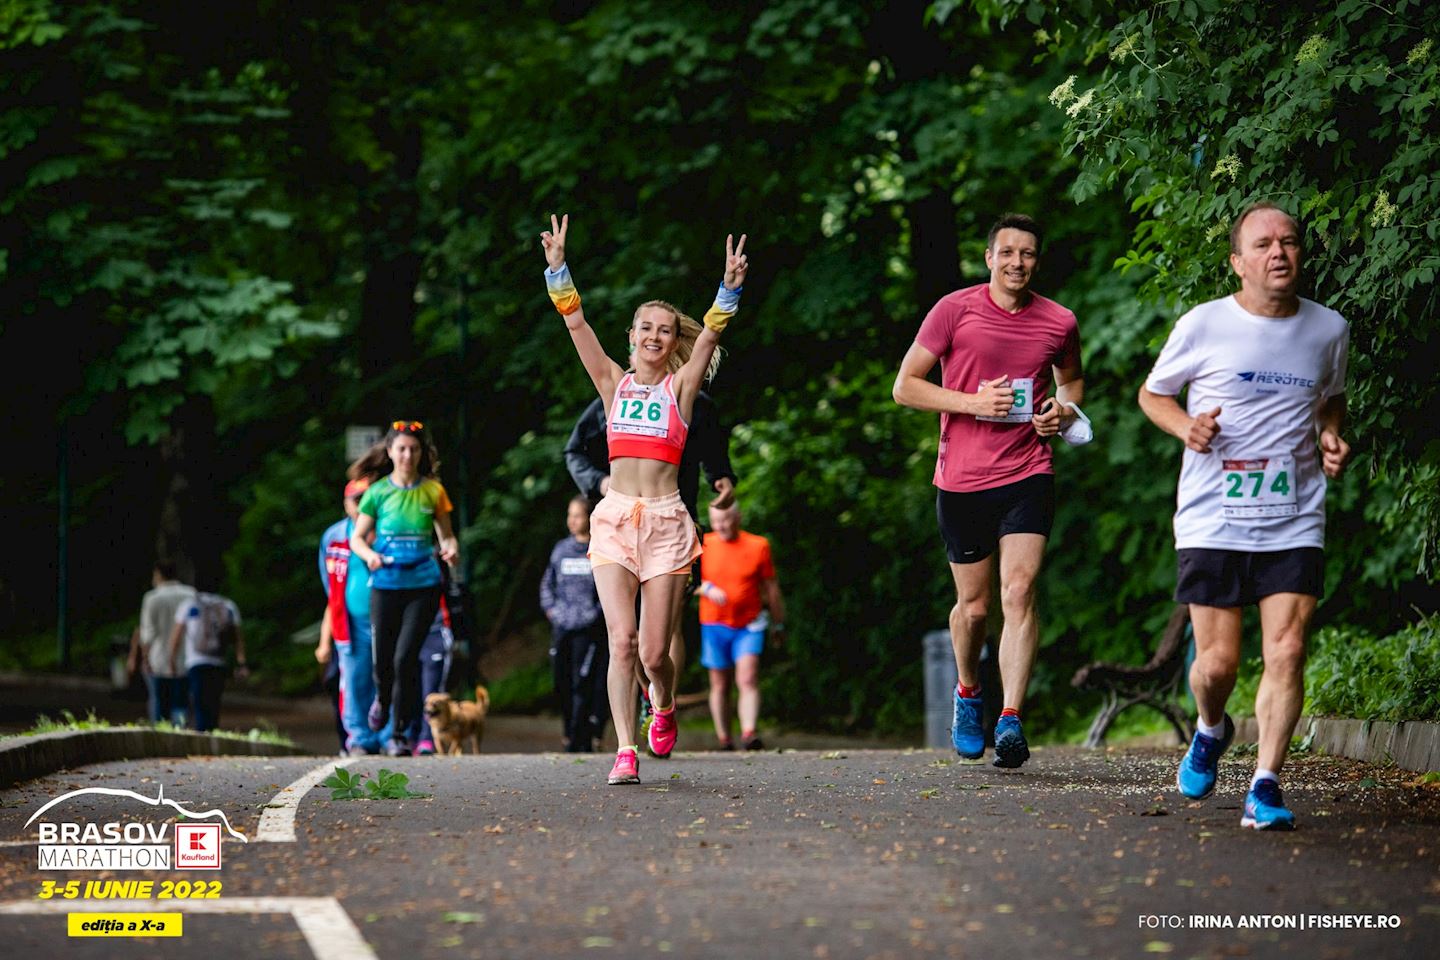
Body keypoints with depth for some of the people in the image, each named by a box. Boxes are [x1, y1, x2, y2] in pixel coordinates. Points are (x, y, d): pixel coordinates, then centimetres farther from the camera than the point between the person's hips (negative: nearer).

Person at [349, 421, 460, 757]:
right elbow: (357, 538, 7)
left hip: (423, 584, -1)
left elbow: (446, 535, 12)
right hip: (385, 585, 1)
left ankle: (400, 735, 0)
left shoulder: (433, 491, 4)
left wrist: (451, 549, -10)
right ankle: (382, 699, 41)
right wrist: (369, 555, -14)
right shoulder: (378, 492, 2)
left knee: (406, 657, -11)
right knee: (383, 657, 3)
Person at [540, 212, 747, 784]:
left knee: (654, 653, -1)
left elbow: (709, 335, -6)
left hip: (665, 522, -1)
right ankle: (625, 752, -13)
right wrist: (558, 269, -6)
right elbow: (576, 324, 3)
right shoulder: (614, 383, 11)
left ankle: (664, 708, 32)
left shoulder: (681, 387, 8)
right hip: (614, 519, 1)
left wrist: (729, 290, -20)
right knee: (621, 640, -13)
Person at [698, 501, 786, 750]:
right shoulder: (704, 545, 2)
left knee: (748, 679, -16)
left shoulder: (757, 546, 0)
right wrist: (707, 588, -16)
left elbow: (771, 588, 8)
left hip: (749, 626, -1)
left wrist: (778, 624, 14)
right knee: (720, 685, 5)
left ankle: (749, 733, -25)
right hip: (714, 625, 2)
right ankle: (724, 740, 12)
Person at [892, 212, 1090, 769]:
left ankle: (1011, 721, -17)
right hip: (962, 478, 0)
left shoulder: (1059, 323, 4)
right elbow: (905, 387, -2)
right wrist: (973, 401, -14)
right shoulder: (955, 310, -3)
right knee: (973, 604, 9)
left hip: (1028, 476, 0)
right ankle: (968, 693, 37)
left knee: (1019, 593, -15)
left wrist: (1065, 410, 2)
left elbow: (1072, 380, 25)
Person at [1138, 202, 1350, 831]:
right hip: (1212, 519, -1)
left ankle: (1265, 786, -5)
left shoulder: (1329, 330, 5)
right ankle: (1210, 731, 33)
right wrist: (1186, 427, -9)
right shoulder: (1203, 326, -3)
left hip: (1295, 523, 2)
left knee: (1286, 651, -12)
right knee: (1217, 662, -1)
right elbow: (1153, 393, 11)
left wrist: (1331, 437, 3)